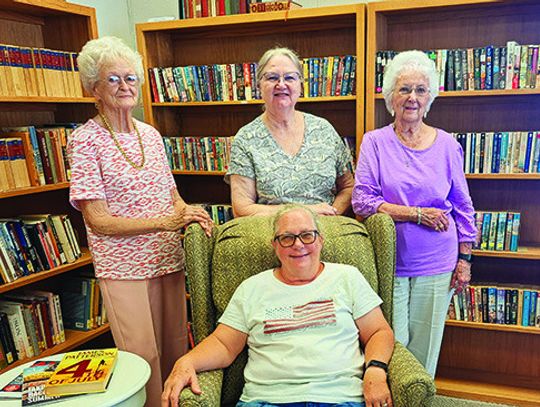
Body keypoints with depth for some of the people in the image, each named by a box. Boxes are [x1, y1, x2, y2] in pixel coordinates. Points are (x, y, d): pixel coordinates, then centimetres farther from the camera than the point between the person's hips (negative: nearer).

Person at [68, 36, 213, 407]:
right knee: (144, 357, 2)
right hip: (124, 265, -5)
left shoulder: (151, 134, 9)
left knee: (177, 350, 14)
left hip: (169, 259, 6)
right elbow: (98, 221, -14)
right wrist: (164, 222, -22)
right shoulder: (86, 140, -8)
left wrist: (191, 213, -6)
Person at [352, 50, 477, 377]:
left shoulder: (447, 145, 4)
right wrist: (418, 214, -15)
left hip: (436, 265, 2)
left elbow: (463, 207, 10)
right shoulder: (375, 142, -2)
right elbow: (362, 201, -9)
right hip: (388, 263, -1)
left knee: (424, 349, 11)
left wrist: (465, 259, 7)